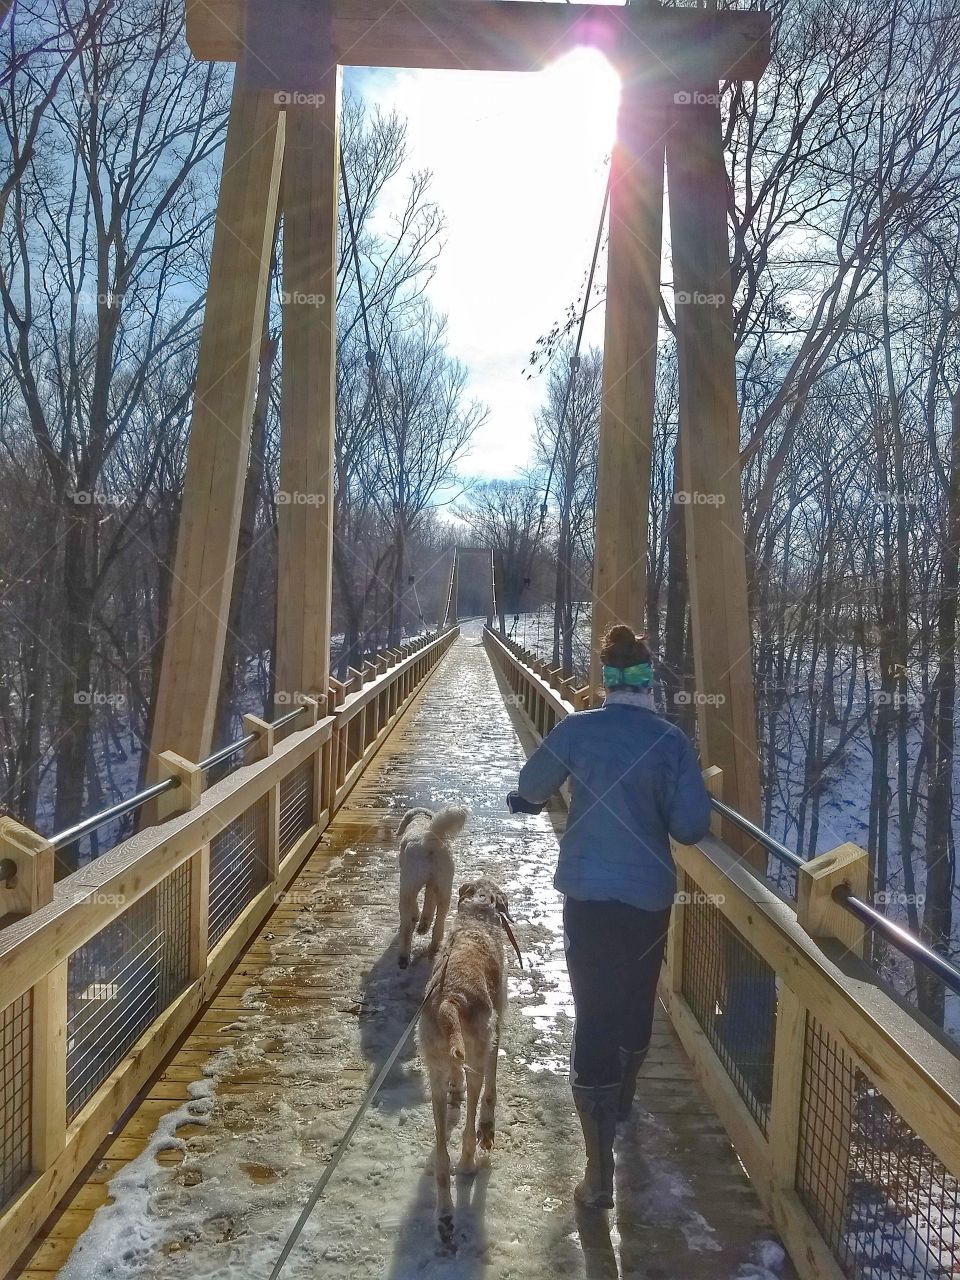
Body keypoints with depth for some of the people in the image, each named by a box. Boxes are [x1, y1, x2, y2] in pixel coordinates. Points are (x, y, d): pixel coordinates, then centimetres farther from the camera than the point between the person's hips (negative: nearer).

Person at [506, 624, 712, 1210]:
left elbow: (530, 788, 6)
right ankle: (623, 1102, 49)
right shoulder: (672, 741, -10)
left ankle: (601, 1169, 1)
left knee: (594, 1015, 3)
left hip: (588, 894, -1)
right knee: (638, 1000, 24)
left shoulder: (578, 729, -8)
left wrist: (529, 799, 29)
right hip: (650, 896, 1)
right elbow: (692, 826, -10)